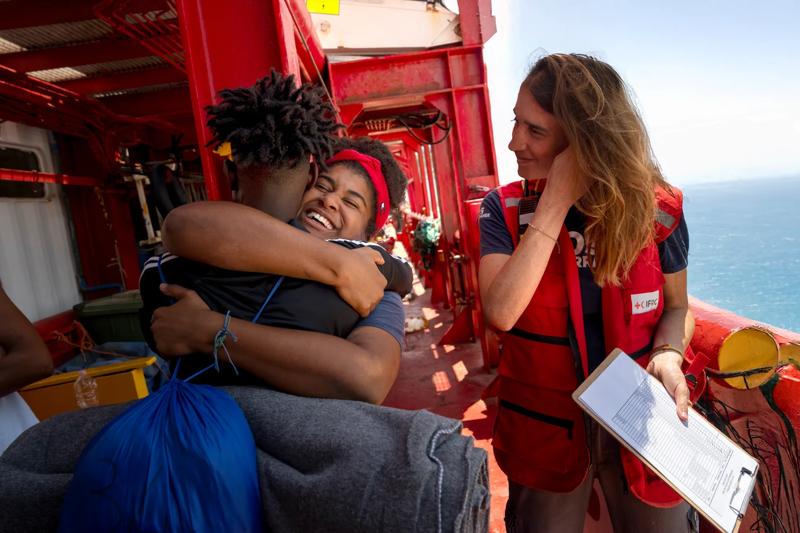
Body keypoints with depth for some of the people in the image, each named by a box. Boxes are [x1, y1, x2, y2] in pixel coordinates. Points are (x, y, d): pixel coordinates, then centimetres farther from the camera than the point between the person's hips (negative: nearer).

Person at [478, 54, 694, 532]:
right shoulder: (505, 210, -10)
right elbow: (500, 313, -26)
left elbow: (677, 307, 5)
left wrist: (669, 354, -17)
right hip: (544, 426, 0)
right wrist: (555, 203, -25)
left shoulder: (655, 208, -8)